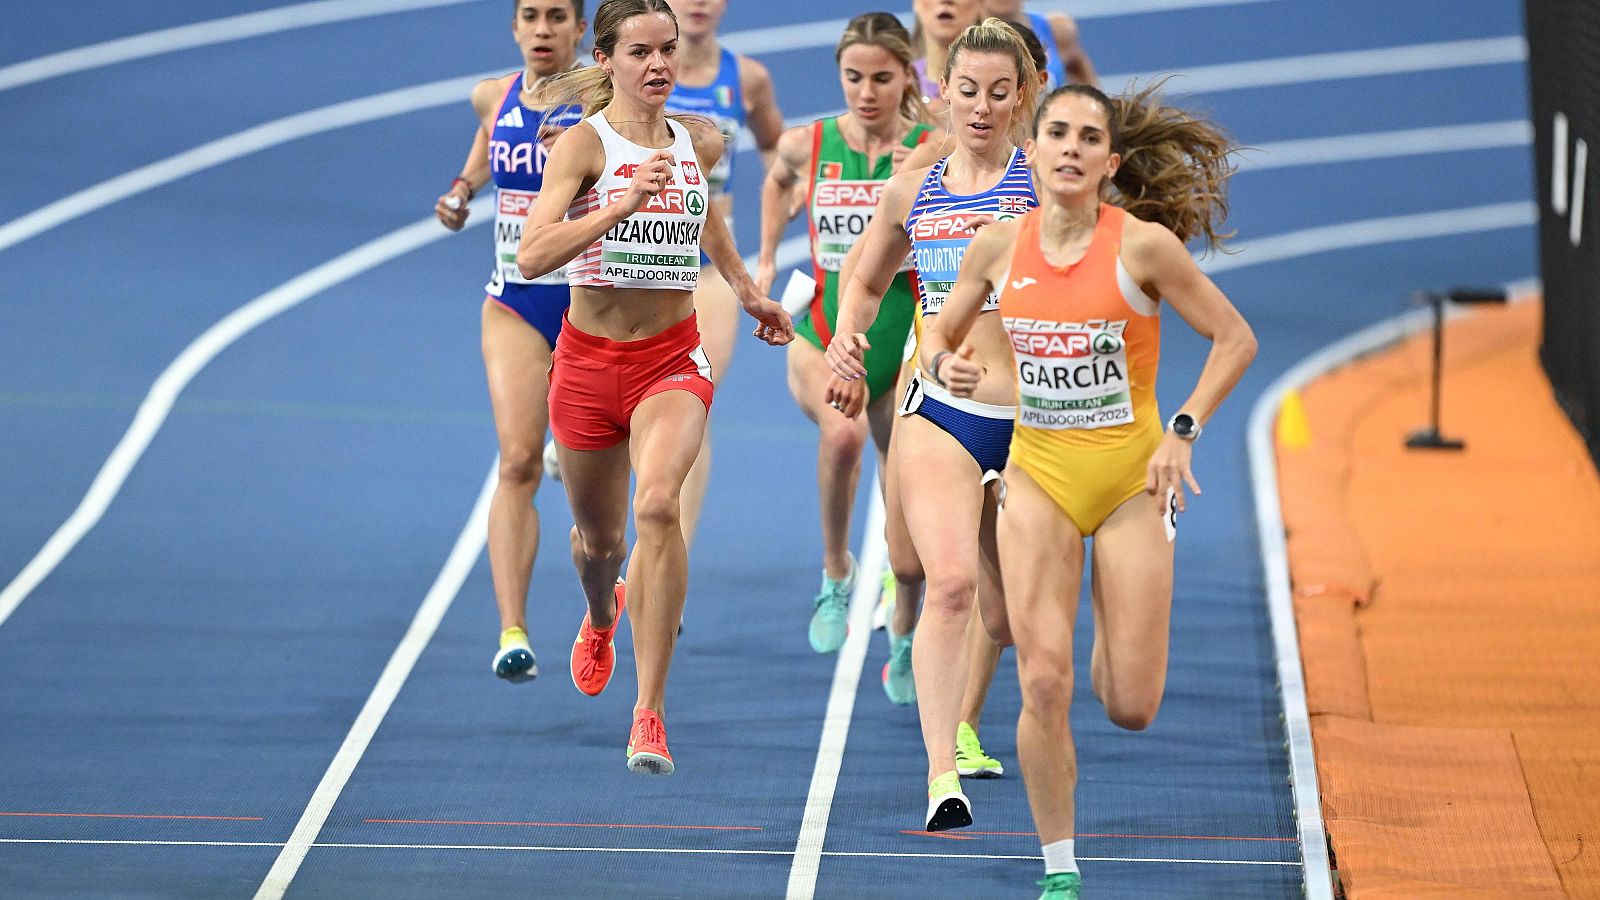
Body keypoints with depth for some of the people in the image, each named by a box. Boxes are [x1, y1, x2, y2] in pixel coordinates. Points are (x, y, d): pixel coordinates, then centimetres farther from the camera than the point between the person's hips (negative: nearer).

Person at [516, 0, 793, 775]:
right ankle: (602, 616, 58)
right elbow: (532, 255, -25)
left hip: (673, 360, 1)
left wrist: (747, 289, 26)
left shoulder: (700, 142, 2)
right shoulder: (584, 144, -12)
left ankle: (650, 712, -24)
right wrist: (625, 202, -33)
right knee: (598, 534, 17)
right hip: (590, 361, -1)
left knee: (658, 503, -26)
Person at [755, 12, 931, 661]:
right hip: (823, 337, -1)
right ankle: (835, 571, -9)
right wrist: (766, 260, 17)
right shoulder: (806, 145, -3)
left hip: (904, 343, 1)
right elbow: (778, 182, 22)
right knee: (843, 431, -32)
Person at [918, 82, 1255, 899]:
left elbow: (1235, 339, -4)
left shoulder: (1144, 244, -12)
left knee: (1132, 707, -2)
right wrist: (946, 365, -10)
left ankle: (1115, 633, 34)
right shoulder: (999, 246, -2)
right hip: (1038, 472, 2)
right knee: (1044, 685, -10)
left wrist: (1181, 432, -13)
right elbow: (938, 336, 13)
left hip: (1131, 476, -2)